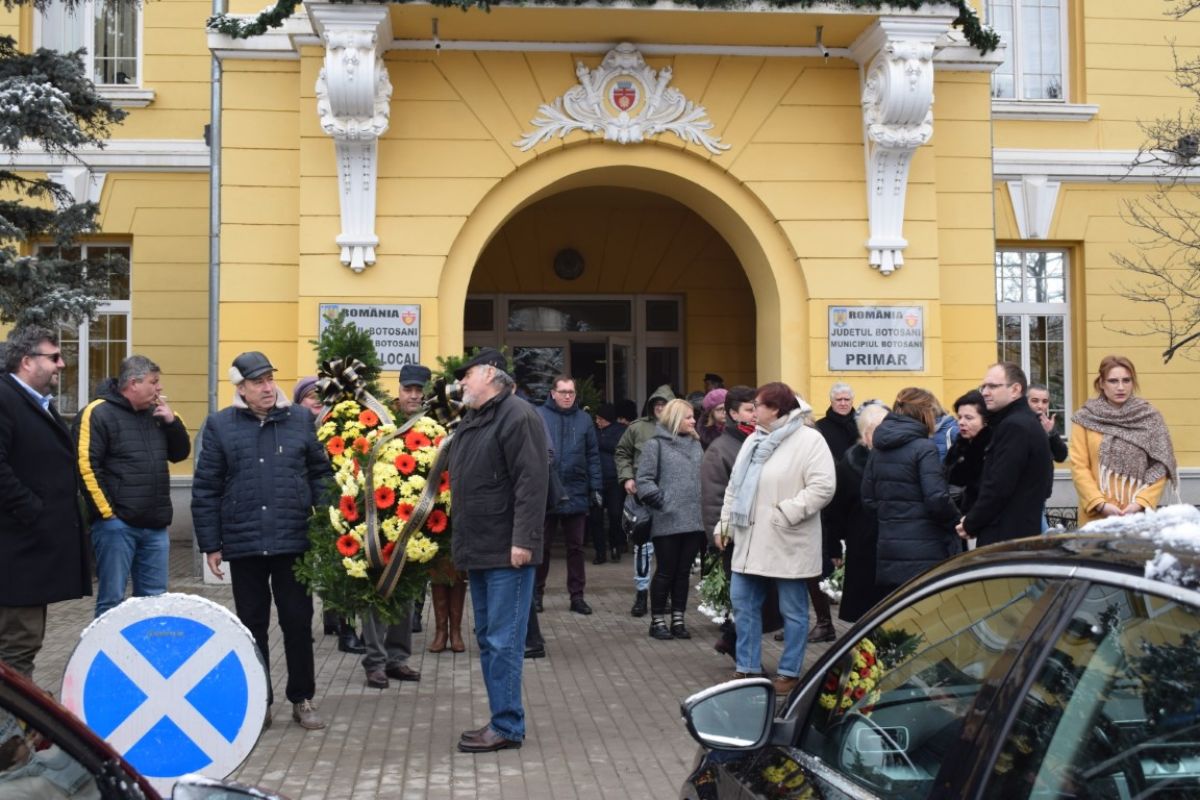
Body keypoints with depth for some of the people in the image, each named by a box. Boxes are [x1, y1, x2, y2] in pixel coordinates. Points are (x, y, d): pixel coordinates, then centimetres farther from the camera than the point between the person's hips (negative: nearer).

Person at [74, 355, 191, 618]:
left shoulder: (154, 414, 15)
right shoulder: (98, 413, -8)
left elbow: (180, 453, 18)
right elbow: (85, 467, -15)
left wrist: (171, 420, 2)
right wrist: (107, 513, -16)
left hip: (155, 526, 7)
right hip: (116, 524, -7)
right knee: (112, 601, -1)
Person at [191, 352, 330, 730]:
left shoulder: (301, 419, 5)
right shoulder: (220, 425, 3)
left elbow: (321, 474, 7)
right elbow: (205, 489, 4)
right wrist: (210, 544, 0)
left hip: (294, 542, 0)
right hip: (243, 543, 0)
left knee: (298, 623, 6)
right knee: (253, 625, 10)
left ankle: (302, 699, 20)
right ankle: (257, 701, 22)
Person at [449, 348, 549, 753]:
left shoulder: (517, 415, -12)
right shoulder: (470, 421, 17)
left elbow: (532, 481, -20)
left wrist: (523, 540, -24)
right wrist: (461, 543, 19)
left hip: (507, 552, -10)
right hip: (478, 551, 10)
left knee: (503, 641, -5)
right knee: (487, 639, 14)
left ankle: (506, 726, 3)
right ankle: (501, 719, 23)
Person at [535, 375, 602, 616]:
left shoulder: (584, 419, 6)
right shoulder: (538, 415, -3)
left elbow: (593, 456, 7)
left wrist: (595, 487, 3)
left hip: (576, 494, 2)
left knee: (576, 547, 9)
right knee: (541, 546, 9)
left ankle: (577, 595, 18)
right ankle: (536, 593, 20)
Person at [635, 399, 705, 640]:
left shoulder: (696, 444, 13)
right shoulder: (656, 445, -4)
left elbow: (704, 476, 17)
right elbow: (644, 480, -7)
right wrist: (660, 502, -12)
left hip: (693, 520, 5)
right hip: (667, 521, -5)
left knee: (683, 572, 11)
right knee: (665, 572, 2)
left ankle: (678, 620, 20)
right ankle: (657, 621, 14)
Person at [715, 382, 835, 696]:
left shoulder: (809, 440, -11)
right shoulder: (754, 439, 13)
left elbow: (822, 488, -19)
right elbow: (735, 485, 17)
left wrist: (786, 513, -23)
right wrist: (724, 523, 14)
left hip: (787, 543, -7)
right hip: (750, 540, 7)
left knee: (793, 610, 4)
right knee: (743, 603, 10)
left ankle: (790, 672, 17)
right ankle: (748, 668, 21)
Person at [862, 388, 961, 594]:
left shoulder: (878, 448, 9)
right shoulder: (924, 448, -12)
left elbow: (868, 499, 11)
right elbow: (937, 500, -18)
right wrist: (957, 522, -1)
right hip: (924, 556, -7)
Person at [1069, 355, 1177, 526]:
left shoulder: (1150, 417, 5)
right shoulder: (1085, 418, 2)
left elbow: (1160, 467, 2)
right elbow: (1079, 467, -2)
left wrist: (1141, 503, -9)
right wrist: (1100, 504, -12)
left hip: (1138, 516, 1)